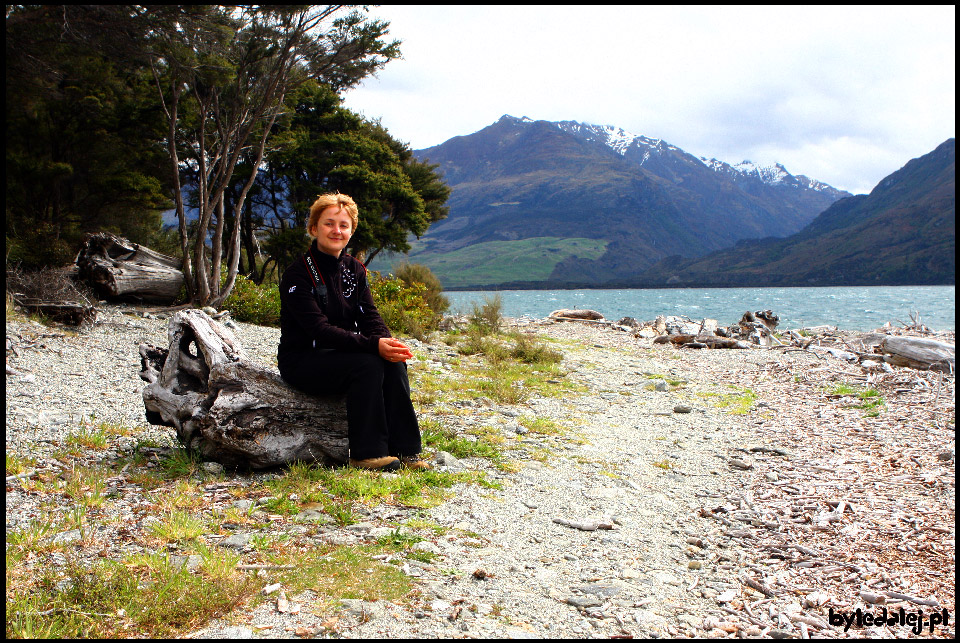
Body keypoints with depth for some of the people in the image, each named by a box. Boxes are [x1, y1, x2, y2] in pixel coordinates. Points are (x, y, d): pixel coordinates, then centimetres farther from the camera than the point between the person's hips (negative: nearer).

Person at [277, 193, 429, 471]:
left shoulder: (354, 269, 6)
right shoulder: (298, 273, -15)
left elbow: (370, 316, -1)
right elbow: (318, 329, -24)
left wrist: (387, 342, -24)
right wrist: (373, 345, -34)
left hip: (340, 354, 6)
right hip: (302, 362, -6)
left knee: (393, 362, -21)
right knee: (368, 363, -30)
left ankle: (404, 450, -17)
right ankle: (367, 453, -22)